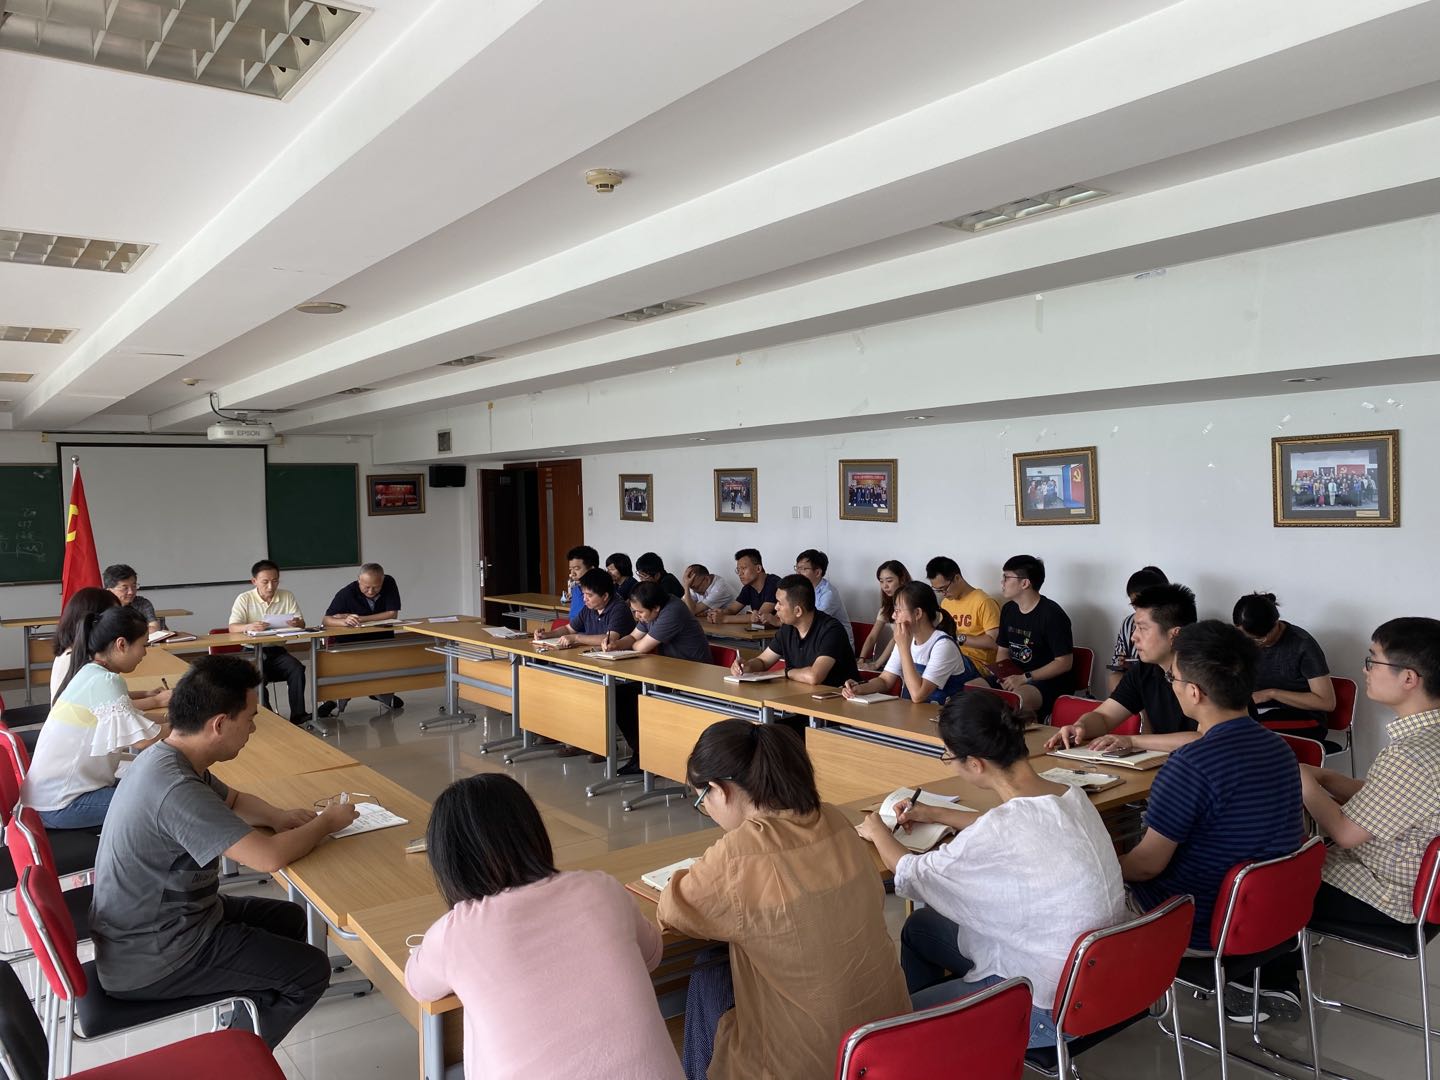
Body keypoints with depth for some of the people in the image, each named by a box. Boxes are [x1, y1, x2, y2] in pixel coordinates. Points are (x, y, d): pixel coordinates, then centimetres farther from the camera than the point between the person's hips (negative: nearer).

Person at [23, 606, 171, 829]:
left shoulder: (89, 673, 6)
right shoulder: (104, 681, -22)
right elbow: (144, 740, -28)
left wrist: (156, 700, 16)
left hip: (53, 792, 10)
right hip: (60, 806, -10)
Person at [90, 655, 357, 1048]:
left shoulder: (165, 757, 0)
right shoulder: (175, 788, -32)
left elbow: (233, 800, 17)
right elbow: (270, 857, -33)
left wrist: (280, 817, -3)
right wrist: (325, 823, -14)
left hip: (150, 925, 10)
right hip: (151, 959, -10)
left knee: (289, 919, 19)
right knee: (311, 970, -4)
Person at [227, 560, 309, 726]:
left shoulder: (287, 596, 5)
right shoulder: (244, 599, -2)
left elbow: (301, 623, 1)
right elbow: (233, 628, -14)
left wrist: (297, 623, -26)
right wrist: (250, 626, -37)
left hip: (277, 650, 2)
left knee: (297, 669, -25)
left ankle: (298, 716, -20)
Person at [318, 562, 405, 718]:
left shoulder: (389, 583, -8)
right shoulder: (347, 593, -12)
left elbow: (393, 614, -14)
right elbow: (327, 619, -17)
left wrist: (360, 619, -19)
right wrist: (344, 621, -40)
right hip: (352, 642, -1)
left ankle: (383, 693, 2)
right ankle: (340, 697, -1)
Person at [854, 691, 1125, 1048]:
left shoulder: (1003, 831, -32)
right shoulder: (1070, 796, -8)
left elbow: (910, 875, -13)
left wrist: (878, 832, 8)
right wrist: (938, 814, 24)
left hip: (1050, 1005, -8)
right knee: (920, 926, 22)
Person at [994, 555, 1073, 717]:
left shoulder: (1051, 614, -14)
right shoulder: (1008, 610, 10)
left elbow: (1064, 663, -15)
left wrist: (1025, 678, -18)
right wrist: (1001, 675, -3)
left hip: (1050, 681, -7)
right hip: (1015, 677, 7)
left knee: (1016, 699, -38)